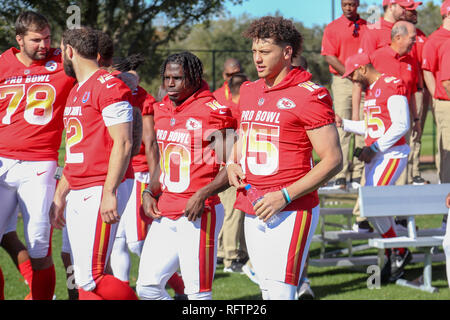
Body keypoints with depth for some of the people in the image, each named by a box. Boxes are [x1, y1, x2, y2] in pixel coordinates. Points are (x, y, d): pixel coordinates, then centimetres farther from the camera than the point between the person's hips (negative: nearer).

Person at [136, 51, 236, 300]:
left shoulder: (213, 113, -10)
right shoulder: (162, 111, 13)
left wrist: (203, 194, -21)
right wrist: (150, 192, 10)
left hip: (198, 214, -8)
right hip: (165, 214, 8)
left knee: (198, 293, -3)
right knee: (148, 287, 8)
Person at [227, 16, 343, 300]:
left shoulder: (308, 96, -9)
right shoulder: (249, 92, 15)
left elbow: (333, 161, -11)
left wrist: (285, 196, -17)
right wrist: (232, 165, 9)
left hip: (291, 211, -7)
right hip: (253, 211, 7)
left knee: (280, 293, -14)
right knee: (267, 291, 8)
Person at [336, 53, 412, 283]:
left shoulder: (392, 87, -13)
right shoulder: (370, 90, 16)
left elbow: (401, 125, -18)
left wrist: (374, 147, -19)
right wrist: (343, 124, 16)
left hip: (393, 153, -9)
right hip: (375, 155, 9)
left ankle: (399, 252, -1)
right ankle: (394, 256, 15)